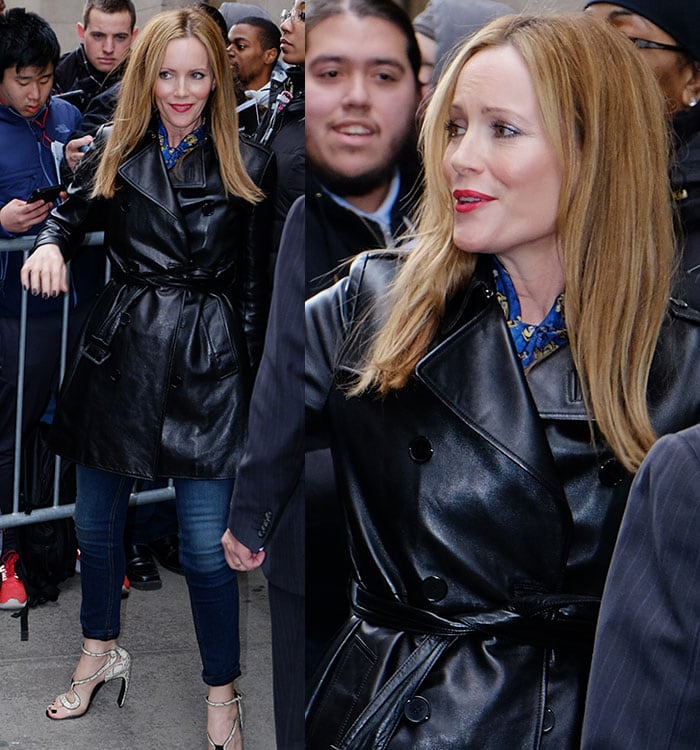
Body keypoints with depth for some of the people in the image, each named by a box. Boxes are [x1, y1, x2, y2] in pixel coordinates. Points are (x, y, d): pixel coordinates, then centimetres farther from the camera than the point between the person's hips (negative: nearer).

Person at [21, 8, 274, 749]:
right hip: (119, 350, 3)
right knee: (96, 521, 14)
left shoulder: (248, 164, 1)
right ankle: (100, 652, 39)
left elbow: (253, 284, 5)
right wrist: (50, 243, -9)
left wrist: (251, 373, 4)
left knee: (206, 545, -2)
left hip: (207, 360, -2)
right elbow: (73, 213, 16)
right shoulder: (113, 150, 5)